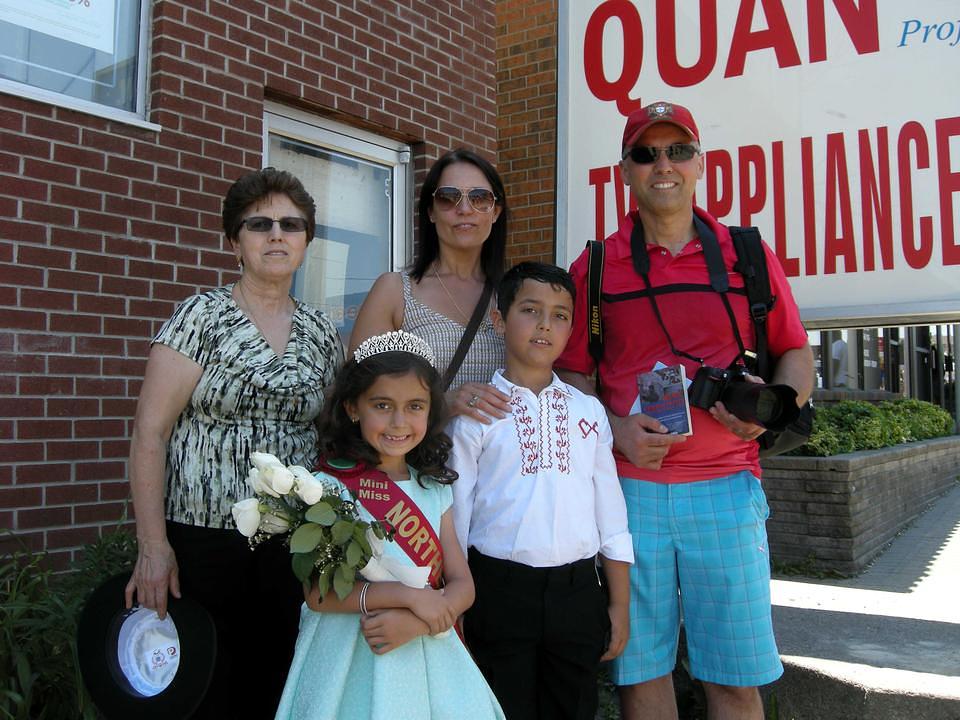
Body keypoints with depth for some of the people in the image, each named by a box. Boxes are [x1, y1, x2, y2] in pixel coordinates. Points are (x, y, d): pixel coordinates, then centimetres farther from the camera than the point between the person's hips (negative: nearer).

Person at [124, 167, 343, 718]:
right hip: (201, 544, -4)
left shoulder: (322, 333, 9)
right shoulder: (202, 317, -4)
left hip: (294, 549, 4)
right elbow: (150, 433, -8)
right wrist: (153, 545, -13)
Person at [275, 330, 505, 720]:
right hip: (349, 662, -3)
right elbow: (316, 593, -13)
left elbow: (462, 585, 2)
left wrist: (414, 622, -16)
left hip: (424, 654, 3)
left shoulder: (434, 490, 5)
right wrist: (408, 595, -20)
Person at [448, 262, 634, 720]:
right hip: (501, 590, -3)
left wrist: (619, 603, 9)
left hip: (577, 590, 3)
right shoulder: (475, 412, -4)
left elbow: (609, 510, 9)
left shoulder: (588, 411, 6)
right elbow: (454, 513, -2)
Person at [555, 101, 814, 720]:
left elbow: (797, 355, 14)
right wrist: (615, 430, -9)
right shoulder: (595, 267, 7)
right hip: (629, 488, 0)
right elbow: (573, 378, 10)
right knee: (640, 669, 9)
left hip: (727, 488, 0)